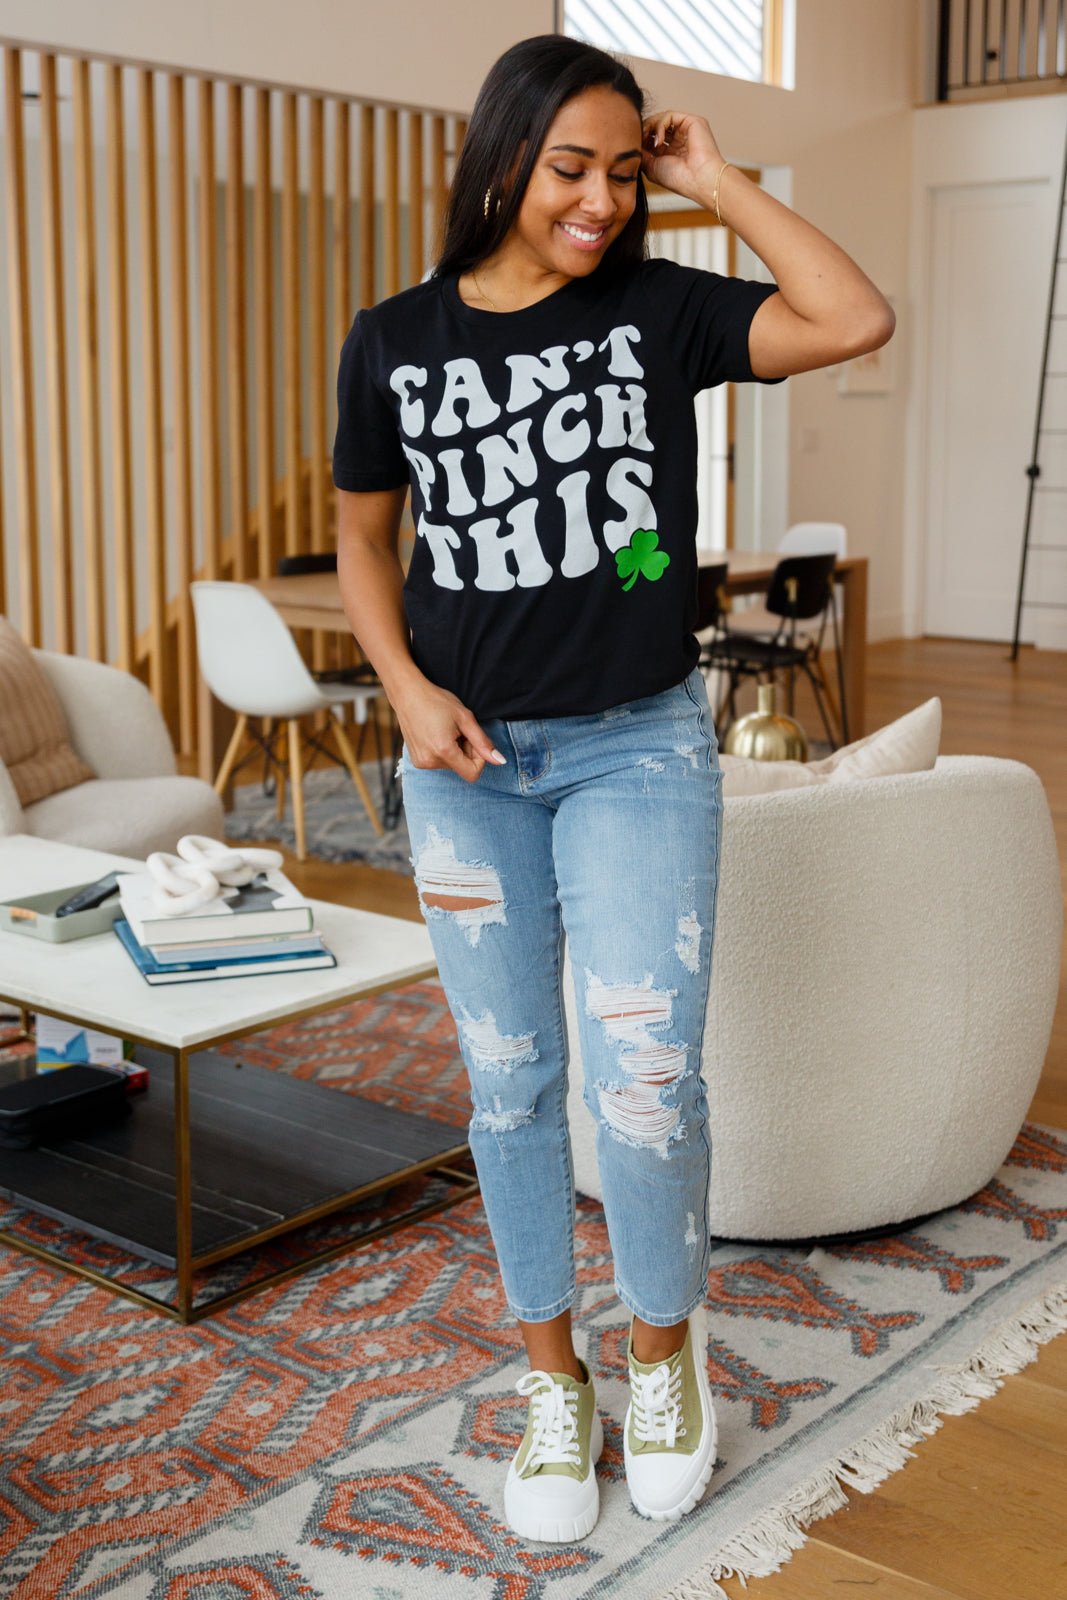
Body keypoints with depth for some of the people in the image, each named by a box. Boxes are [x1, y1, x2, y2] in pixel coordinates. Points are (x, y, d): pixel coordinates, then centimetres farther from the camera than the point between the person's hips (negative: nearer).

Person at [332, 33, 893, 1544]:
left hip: (638, 750, -1)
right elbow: (364, 536, 10)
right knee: (510, 1088, 9)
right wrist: (407, 685, -5)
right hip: (466, 761, 2)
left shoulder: (658, 309, -2)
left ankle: (666, 1340, 21)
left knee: (644, 1080, -9)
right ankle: (552, 1380, 29)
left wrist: (717, 180, -9)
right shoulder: (393, 341, 1)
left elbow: (856, 321, -15)